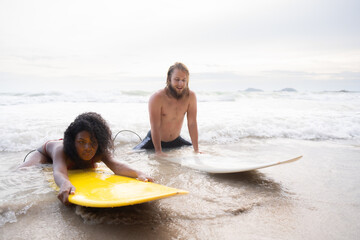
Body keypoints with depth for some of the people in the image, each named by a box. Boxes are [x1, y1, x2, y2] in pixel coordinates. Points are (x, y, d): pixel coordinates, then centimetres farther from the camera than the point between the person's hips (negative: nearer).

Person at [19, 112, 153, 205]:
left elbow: (115, 165, -55)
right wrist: (66, 184, -91)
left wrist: (138, 174, -74)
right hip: (47, 152, -3)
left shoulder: (99, 152, -40)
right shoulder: (61, 151, -48)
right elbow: (59, 172, -66)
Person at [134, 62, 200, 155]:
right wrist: (158, 151, -24)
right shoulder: (157, 98, -25)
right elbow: (155, 127, -23)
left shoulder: (190, 96, -14)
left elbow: (192, 123, -12)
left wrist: (196, 150, -14)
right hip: (154, 141, -4)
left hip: (176, 140, 4)